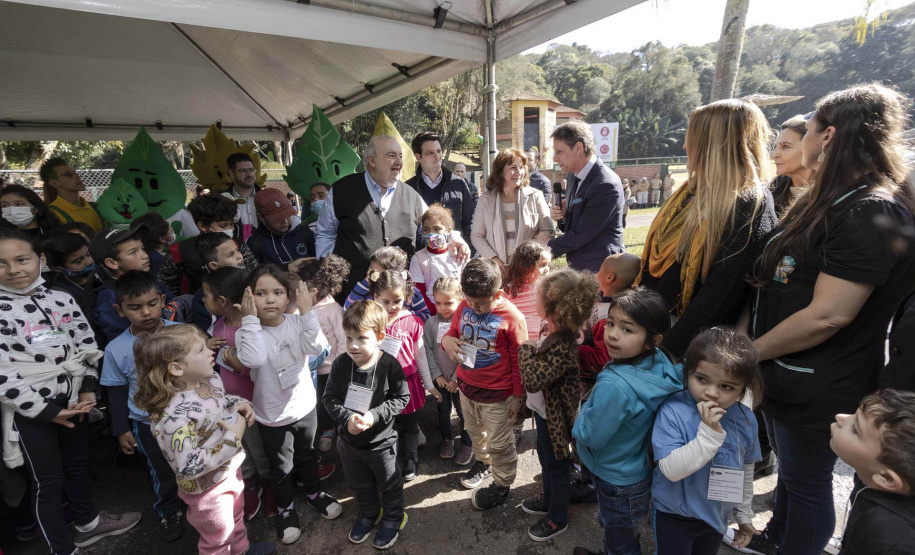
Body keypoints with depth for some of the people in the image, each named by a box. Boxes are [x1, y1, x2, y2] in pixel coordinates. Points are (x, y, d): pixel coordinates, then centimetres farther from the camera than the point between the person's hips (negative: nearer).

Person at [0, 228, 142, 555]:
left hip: (72, 400, 5)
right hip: (30, 410, -5)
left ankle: (87, 522, 45)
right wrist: (48, 411, -16)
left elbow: (87, 347, 7)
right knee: (47, 480, 9)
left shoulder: (61, 300, 1)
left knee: (78, 464, 23)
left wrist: (88, 389, -5)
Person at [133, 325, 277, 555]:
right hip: (207, 488, -8)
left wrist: (240, 404, -11)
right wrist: (233, 438, -32)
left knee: (235, 517, 35)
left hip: (231, 470, 8)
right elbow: (187, 467, -35)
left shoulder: (211, 379, -13)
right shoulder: (174, 416, -37)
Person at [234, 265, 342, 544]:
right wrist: (250, 319, -36)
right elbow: (253, 359, -37)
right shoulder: (247, 331, -18)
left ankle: (314, 493, 51)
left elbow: (317, 347, -28)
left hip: (305, 405, 2)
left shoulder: (297, 323, -13)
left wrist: (307, 312, -32)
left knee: (307, 455, 25)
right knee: (280, 466, 18)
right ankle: (286, 508, 44)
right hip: (272, 415, -2)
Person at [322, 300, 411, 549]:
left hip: (381, 441, -3)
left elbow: (401, 398, -15)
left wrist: (375, 415, -26)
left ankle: (393, 518, 47)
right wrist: (347, 418, -26)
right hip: (349, 441, 4)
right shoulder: (341, 363, -16)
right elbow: (330, 398, -10)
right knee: (359, 484, 26)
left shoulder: (389, 365, -24)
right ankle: (369, 513, 54)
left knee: (389, 484, 19)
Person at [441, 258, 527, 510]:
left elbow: (519, 360, -13)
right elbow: (454, 331, 9)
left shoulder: (511, 317, -22)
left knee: (499, 443, 14)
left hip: (497, 394, -5)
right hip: (466, 385, 6)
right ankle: (484, 462, 55)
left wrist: (517, 395, -6)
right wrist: (447, 340, -15)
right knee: (475, 432, 28)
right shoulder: (464, 307, -7)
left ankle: (502, 484, 37)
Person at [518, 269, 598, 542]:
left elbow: (532, 379, -34)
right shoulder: (555, 333, -6)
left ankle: (558, 518, 38)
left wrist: (526, 348, -24)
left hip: (554, 417, -9)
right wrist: (531, 348, -7)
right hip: (544, 411, 9)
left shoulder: (562, 347, -35)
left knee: (557, 467, 15)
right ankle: (549, 498, 53)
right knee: (545, 458, 29)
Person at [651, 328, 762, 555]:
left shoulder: (746, 419, -10)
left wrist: (744, 514, 14)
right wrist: (709, 433, -39)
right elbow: (671, 470, -32)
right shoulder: (673, 411, -28)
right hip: (674, 517, -5)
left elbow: (746, 470, 5)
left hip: (717, 517, 5)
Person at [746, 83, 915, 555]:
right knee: (789, 470, 27)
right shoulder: (829, 200, 10)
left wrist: (750, 352, -16)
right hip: (784, 374, 9)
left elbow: (828, 315, -27)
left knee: (806, 484, 12)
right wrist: (752, 341, 8)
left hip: (818, 388, -9)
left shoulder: (870, 213, -22)